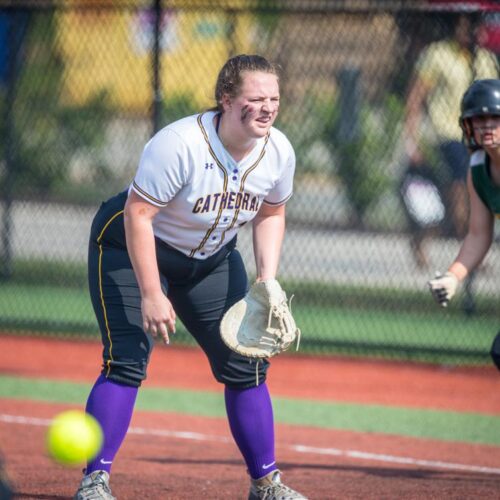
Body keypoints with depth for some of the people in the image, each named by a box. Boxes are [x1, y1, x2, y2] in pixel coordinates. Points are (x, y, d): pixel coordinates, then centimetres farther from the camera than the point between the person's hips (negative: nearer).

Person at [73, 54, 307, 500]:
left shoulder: (279, 152, -13)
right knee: (127, 360, -19)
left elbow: (271, 214, 5)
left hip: (212, 259, 6)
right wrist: (151, 294, -30)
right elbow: (138, 216, -29)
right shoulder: (179, 145, -33)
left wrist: (267, 280, -7)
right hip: (133, 249, -6)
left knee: (246, 365, 2)